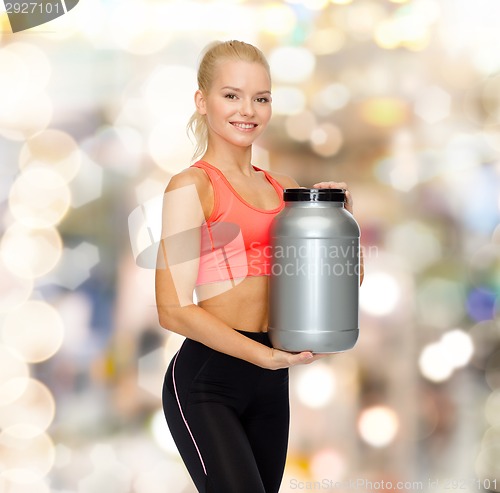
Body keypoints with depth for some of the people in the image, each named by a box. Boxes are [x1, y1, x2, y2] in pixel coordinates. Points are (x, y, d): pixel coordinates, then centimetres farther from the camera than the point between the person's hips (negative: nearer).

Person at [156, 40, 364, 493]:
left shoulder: (282, 188, 13)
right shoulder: (191, 186, -6)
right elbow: (174, 310, -13)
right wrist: (268, 356, -17)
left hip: (270, 379, 6)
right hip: (207, 378, -6)